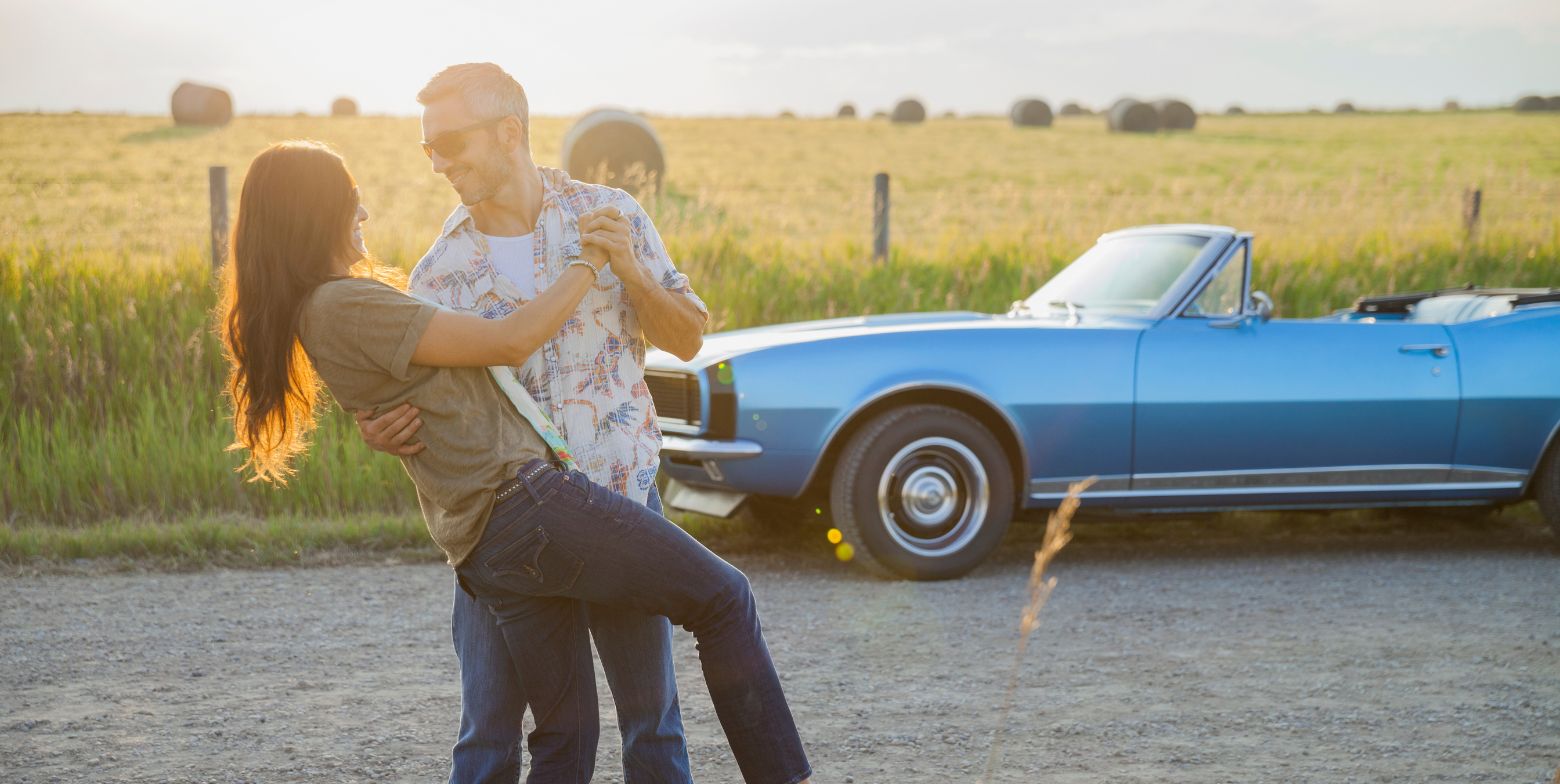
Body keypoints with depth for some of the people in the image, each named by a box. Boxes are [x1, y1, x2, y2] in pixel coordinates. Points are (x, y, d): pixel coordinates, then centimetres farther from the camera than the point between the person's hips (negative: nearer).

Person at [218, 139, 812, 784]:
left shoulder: (320, 310, 17)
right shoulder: (346, 306, -13)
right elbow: (509, 342, -11)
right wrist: (591, 260, 0)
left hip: (484, 550, 10)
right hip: (524, 501, -10)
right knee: (723, 599, 2)